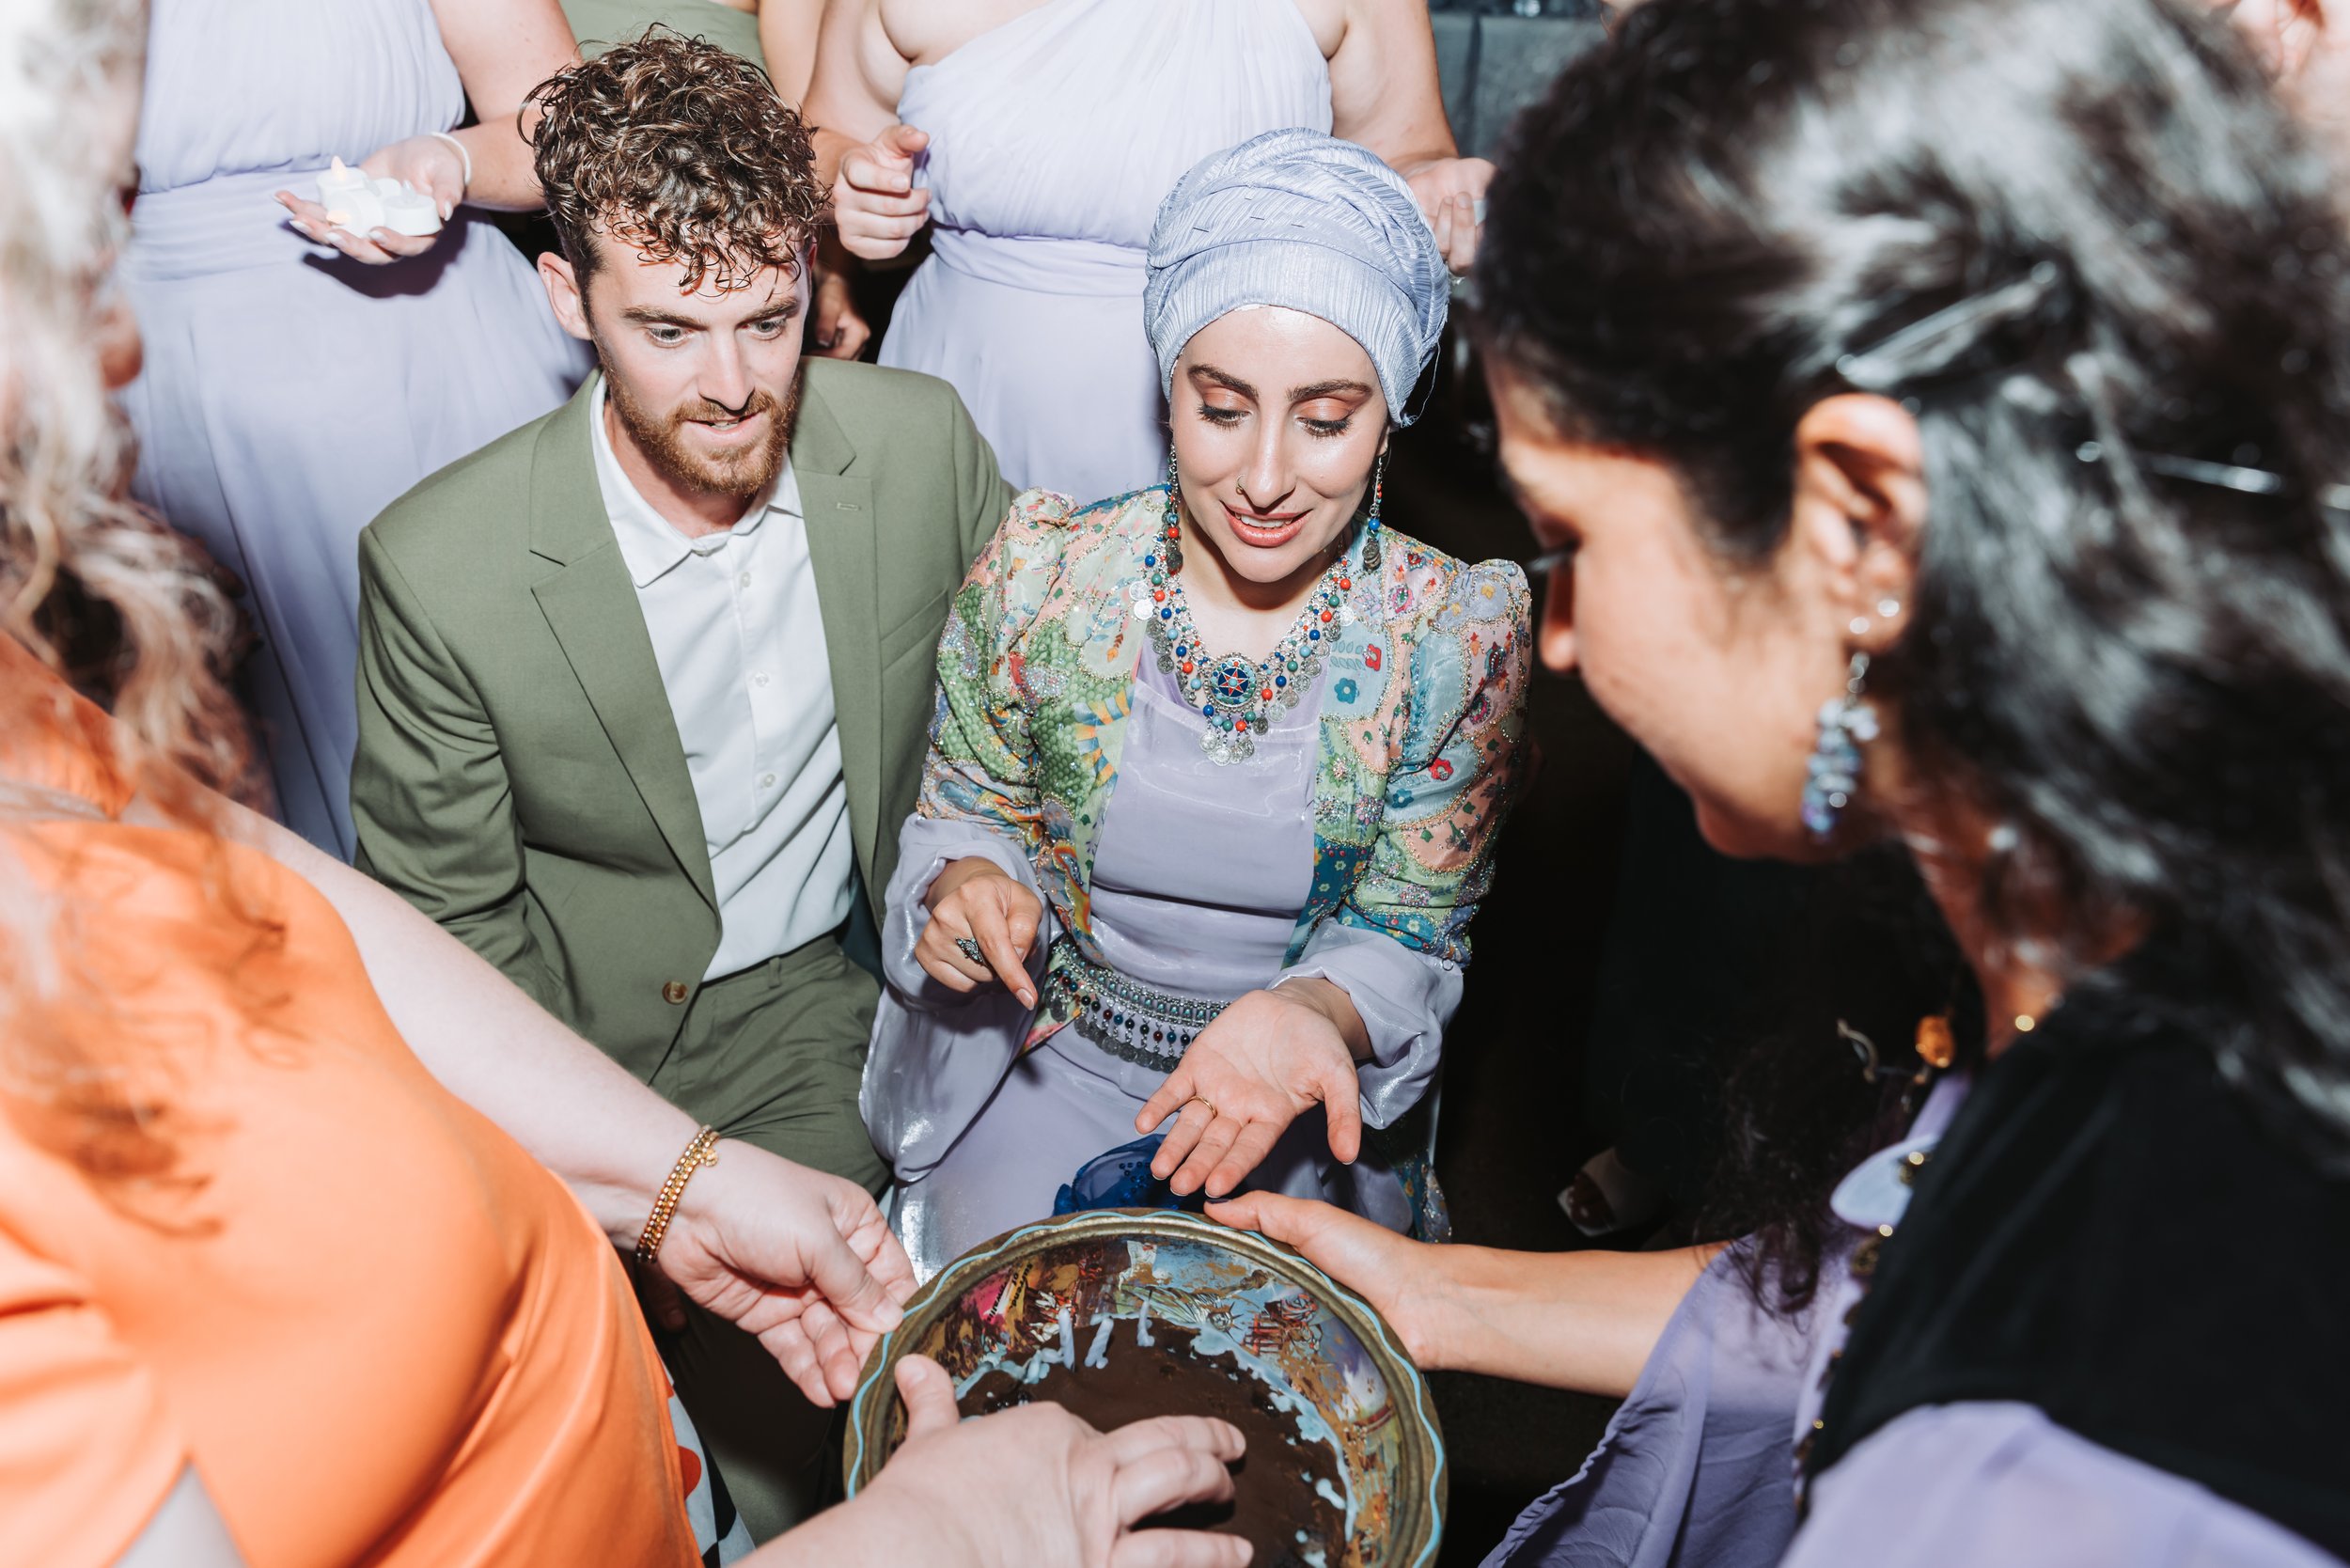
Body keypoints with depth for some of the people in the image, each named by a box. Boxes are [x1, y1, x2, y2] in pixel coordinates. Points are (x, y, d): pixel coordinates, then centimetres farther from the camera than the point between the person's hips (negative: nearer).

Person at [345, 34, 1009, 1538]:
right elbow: (455, 926, -9)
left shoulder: (922, 439, -12)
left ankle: (754, 1522, 16)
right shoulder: (439, 567, -19)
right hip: (601, 1028, -1)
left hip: (841, 977, 1)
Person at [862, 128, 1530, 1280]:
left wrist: (1313, 1011, -29)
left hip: (1311, 1095, 0)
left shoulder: (1460, 634, -16)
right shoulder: (1040, 573, -14)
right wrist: (968, 880, -21)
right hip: (1046, 1059, 1)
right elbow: (968, 805, 2)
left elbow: (1408, 934, -7)